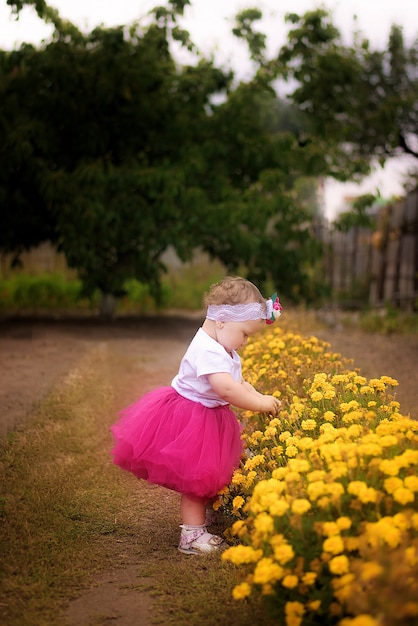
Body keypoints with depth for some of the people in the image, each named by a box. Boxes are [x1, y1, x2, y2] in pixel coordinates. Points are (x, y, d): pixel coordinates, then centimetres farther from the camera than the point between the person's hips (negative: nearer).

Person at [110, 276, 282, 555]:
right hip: (190, 421, -10)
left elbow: (239, 382, 13)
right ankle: (192, 535, 7)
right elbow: (226, 388, -39)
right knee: (196, 478, -2)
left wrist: (258, 397, -3)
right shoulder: (207, 350, -29)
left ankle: (199, 522, 33)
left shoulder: (223, 349, 7)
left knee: (208, 476, 19)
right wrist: (259, 404, -31)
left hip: (210, 420, 10)